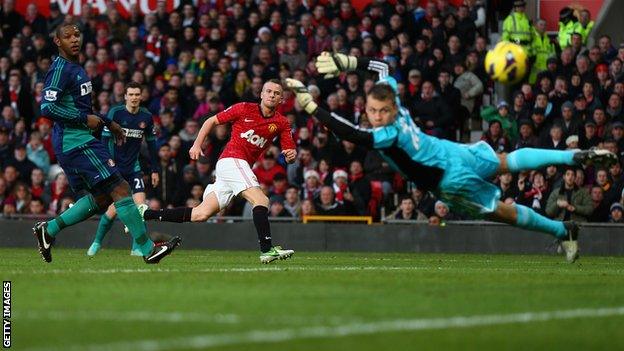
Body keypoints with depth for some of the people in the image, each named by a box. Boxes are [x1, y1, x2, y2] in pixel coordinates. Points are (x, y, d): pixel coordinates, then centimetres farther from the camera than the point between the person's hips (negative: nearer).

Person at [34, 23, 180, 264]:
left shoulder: (76, 69, 19)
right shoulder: (60, 69, -12)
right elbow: (47, 107, -22)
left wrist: (108, 124, 24)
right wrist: (85, 119, -17)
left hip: (79, 142, 10)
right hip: (77, 142, -10)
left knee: (100, 198, 13)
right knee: (120, 189, -11)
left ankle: (48, 230, 15)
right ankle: (147, 250, -10)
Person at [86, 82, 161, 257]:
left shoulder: (146, 116, 2)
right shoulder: (115, 113, -9)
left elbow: (151, 143, 11)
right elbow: (105, 139, -8)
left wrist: (154, 170, 12)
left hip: (134, 167, 3)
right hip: (115, 166, -3)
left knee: (140, 206, -13)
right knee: (113, 209, -6)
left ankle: (137, 247, -4)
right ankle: (97, 242, 16)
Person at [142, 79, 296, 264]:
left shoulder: (282, 123, 9)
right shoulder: (244, 109, -2)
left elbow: (290, 152, 6)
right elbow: (212, 121, 8)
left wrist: (291, 155, -17)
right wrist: (197, 145, 1)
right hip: (231, 159, -6)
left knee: (201, 214, 2)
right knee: (261, 200, -24)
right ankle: (267, 250, -31)